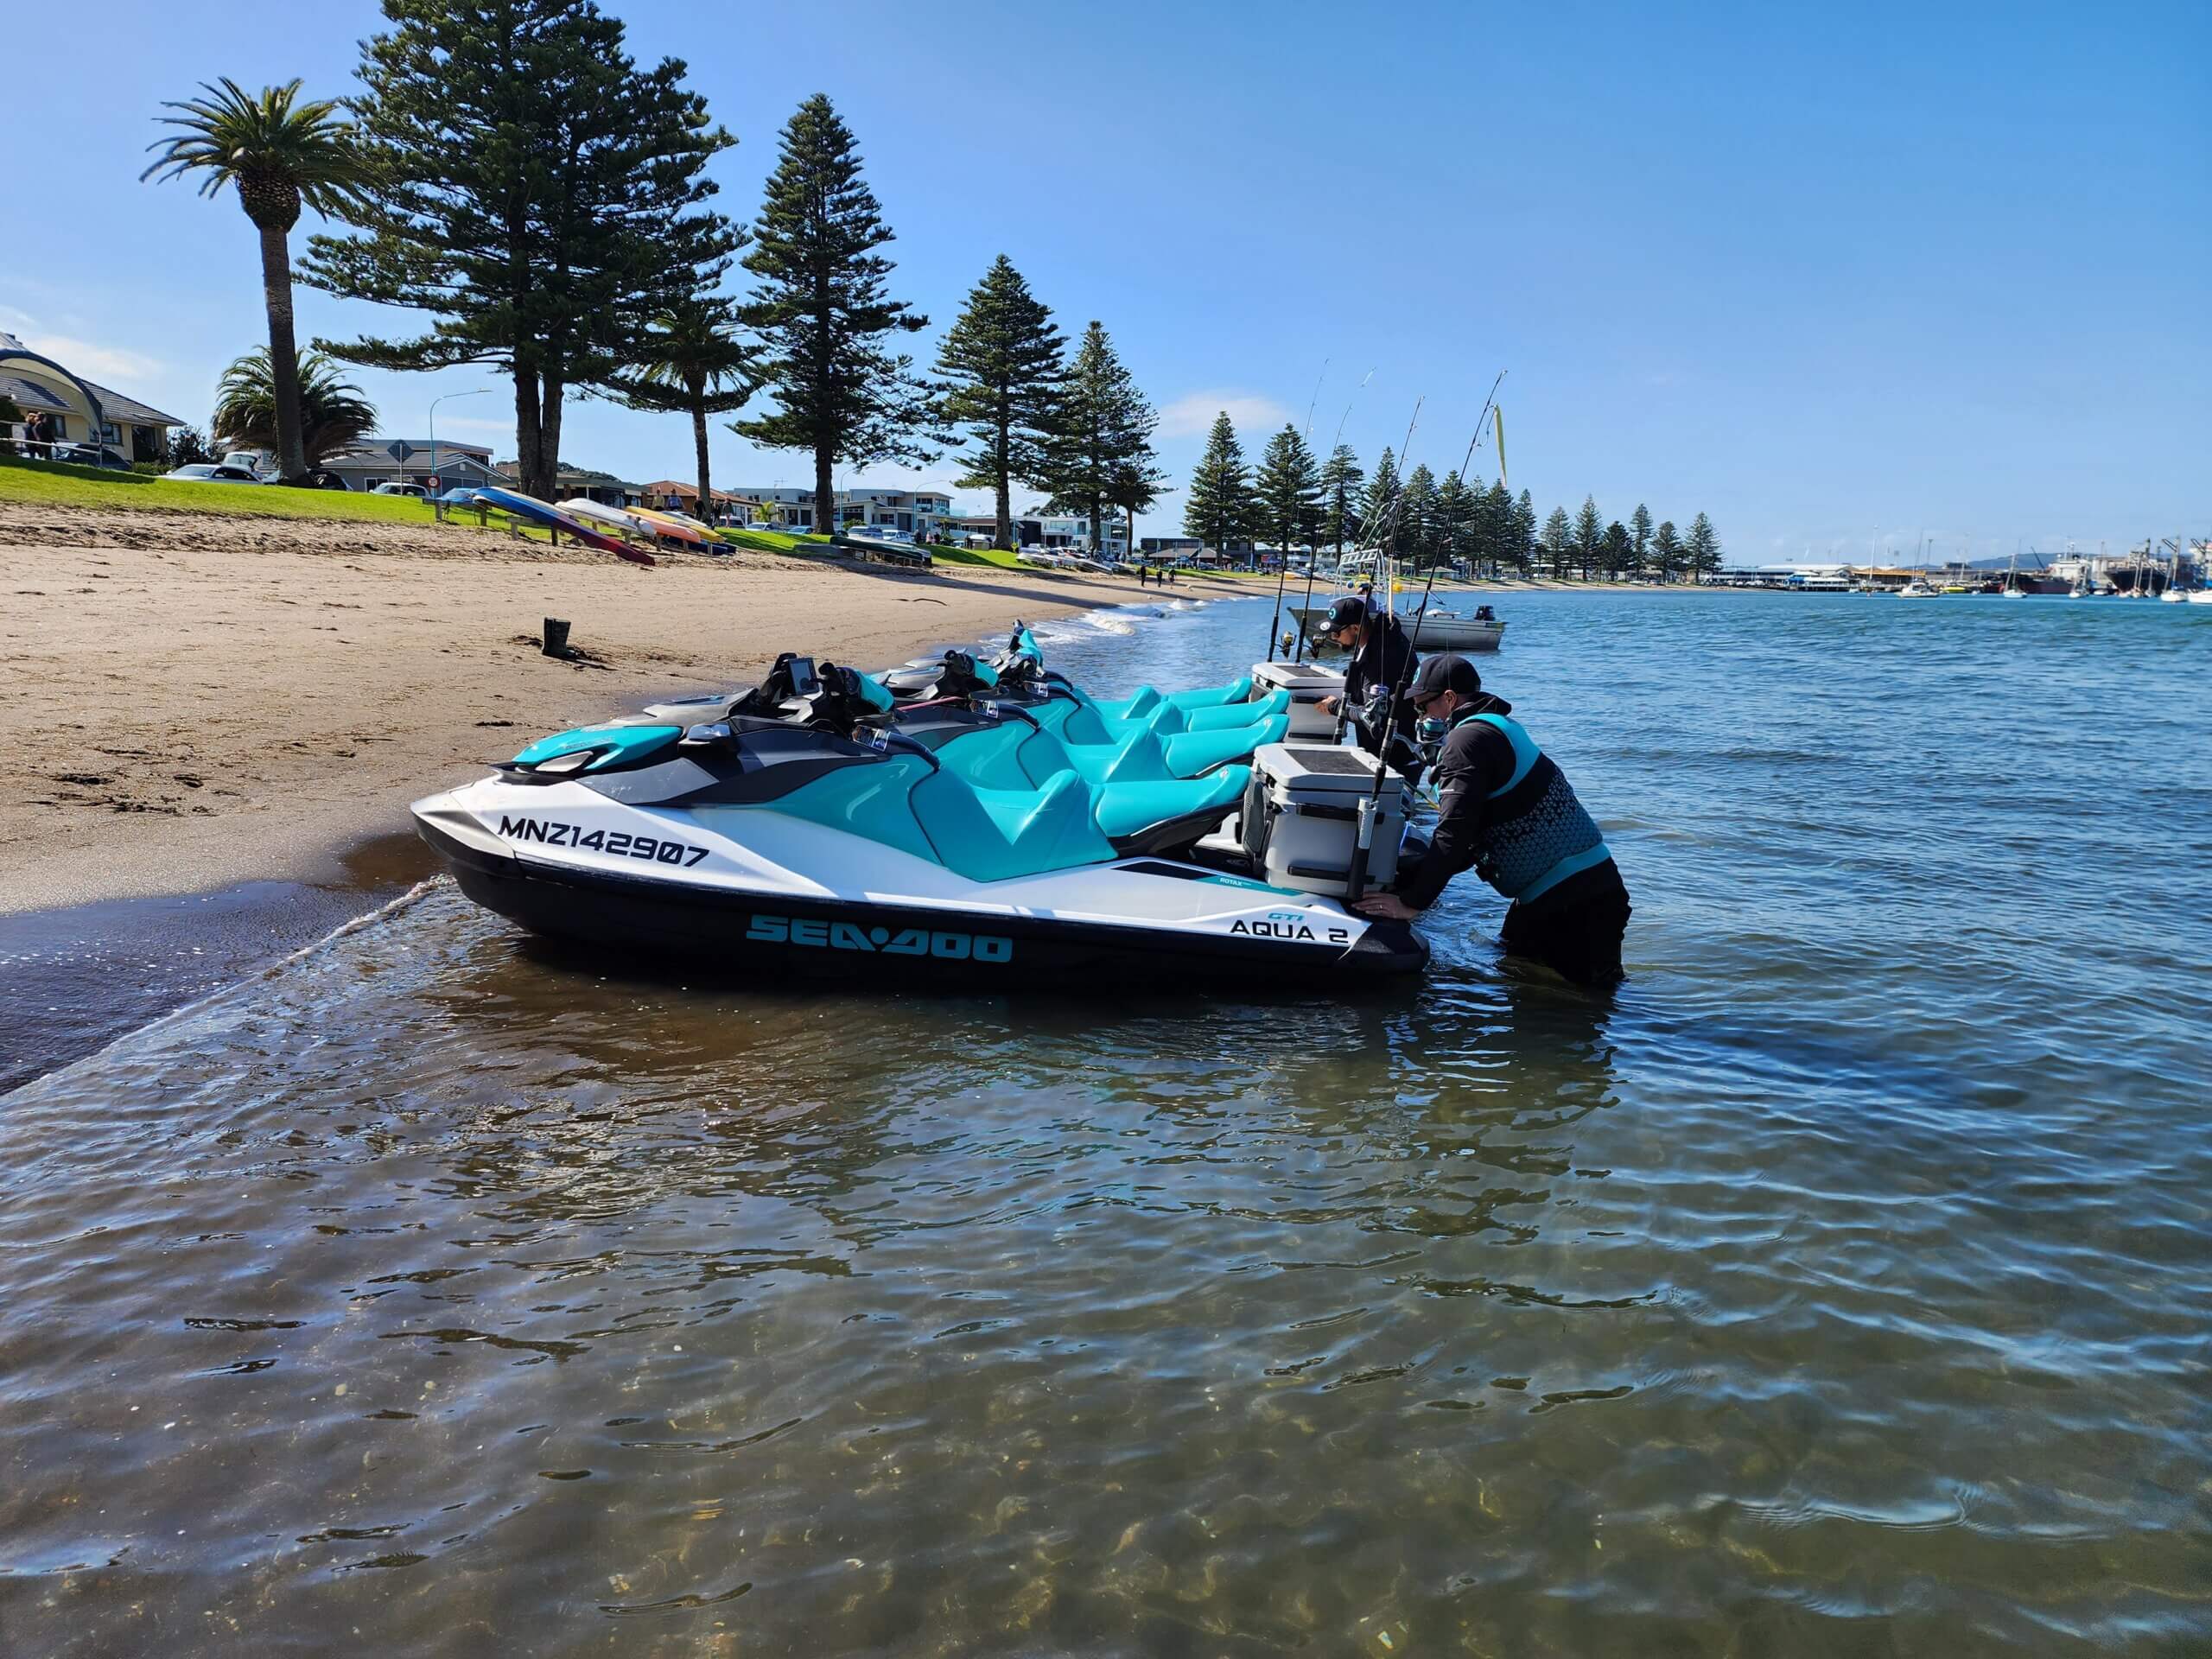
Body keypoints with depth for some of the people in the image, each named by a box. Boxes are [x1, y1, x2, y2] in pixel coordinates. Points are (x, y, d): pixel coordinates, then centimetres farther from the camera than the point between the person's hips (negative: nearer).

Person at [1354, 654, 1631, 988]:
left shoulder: (1469, 738, -12)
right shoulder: (1498, 730, 20)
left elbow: (1454, 833, -21)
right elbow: (1471, 836, 22)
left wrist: (1412, 902, -19)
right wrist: (1409, 880, 16)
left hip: (1569, 897, -10)